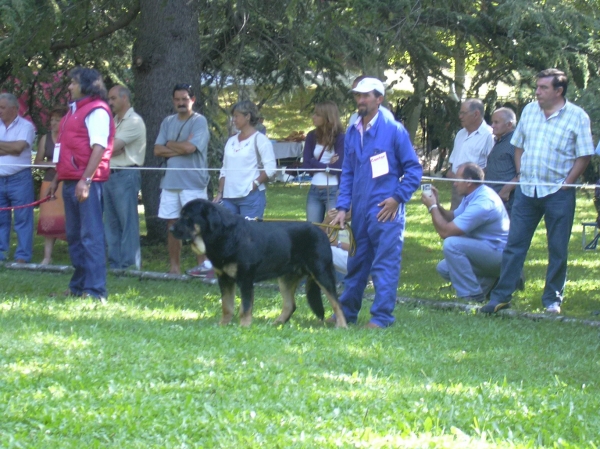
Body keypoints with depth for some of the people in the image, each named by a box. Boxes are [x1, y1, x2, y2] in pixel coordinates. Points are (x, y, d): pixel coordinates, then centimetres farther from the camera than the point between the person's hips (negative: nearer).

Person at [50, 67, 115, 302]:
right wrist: (57, 177, 22)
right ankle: (79, 285, 20)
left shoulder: (97, 111, -9)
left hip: (88, 180, -10)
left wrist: (86, 180, -25)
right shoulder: (74, 110, 20)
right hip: (71, 181, 10)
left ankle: (95, 290, -12)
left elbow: (99, 148, -18)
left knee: (91, 235, -10)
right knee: (74, 235, 13)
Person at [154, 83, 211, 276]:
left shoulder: (199, 121, -4)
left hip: (192, 182, -6)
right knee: (172, 225, 7)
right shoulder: (168, 122, 14)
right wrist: (181, 149, -7)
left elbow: (189, 147, -17)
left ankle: (204, 264, -3)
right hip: (170, 180, 6)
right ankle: (175, 267, 12)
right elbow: (157, 150, 5)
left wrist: (170, 144, 0)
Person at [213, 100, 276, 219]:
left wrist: (255, 184, -16)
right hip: (229, 197, 6)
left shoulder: (259, 139, -1)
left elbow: (270, 168, -9)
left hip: (251, 197, -6)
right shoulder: (231, 141, 18)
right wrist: (220, 193, 13)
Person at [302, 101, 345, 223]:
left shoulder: (340, 138, -7)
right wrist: (327, 165, -7)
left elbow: (338, 168, -13)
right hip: (314, 190, 5)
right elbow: (306, 165, 2)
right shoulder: (312, 136, 8)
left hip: (333, 191, -5)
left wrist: (316, 164, -4)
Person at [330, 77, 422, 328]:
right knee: (356, 263, 13)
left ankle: (382, 317, -5)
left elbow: (414, 168, -3)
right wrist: (342, 207, 7)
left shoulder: (394, 130, -4)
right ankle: (347, 312, 21)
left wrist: (398, 198, -11)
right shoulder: (352, 133, 11)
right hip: (359, 210, 6)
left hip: (385, 210, -6)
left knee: (385, 263, -6)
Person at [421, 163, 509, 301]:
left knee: (451, 244, -26)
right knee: (444, 268, 9)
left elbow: (445, 231, -25)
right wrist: (437, 205, 1)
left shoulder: (481, 203, -26)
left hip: (499, 254, -10)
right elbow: (453, 217, 17)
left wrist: (432, 207, -12)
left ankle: (472, 296, -18)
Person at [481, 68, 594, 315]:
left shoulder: (577, 117, -6)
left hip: (557, 193, -4)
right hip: (527, 190, 4)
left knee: (558, 249, 4)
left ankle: (552, 299, 13)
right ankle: (501, 295, 7)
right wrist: (520, 173, 5)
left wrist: (566, 183, -11)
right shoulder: (529, 111, 8)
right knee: (514, 244, 3)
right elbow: (518, 145, 17)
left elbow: (584, 155, -6)